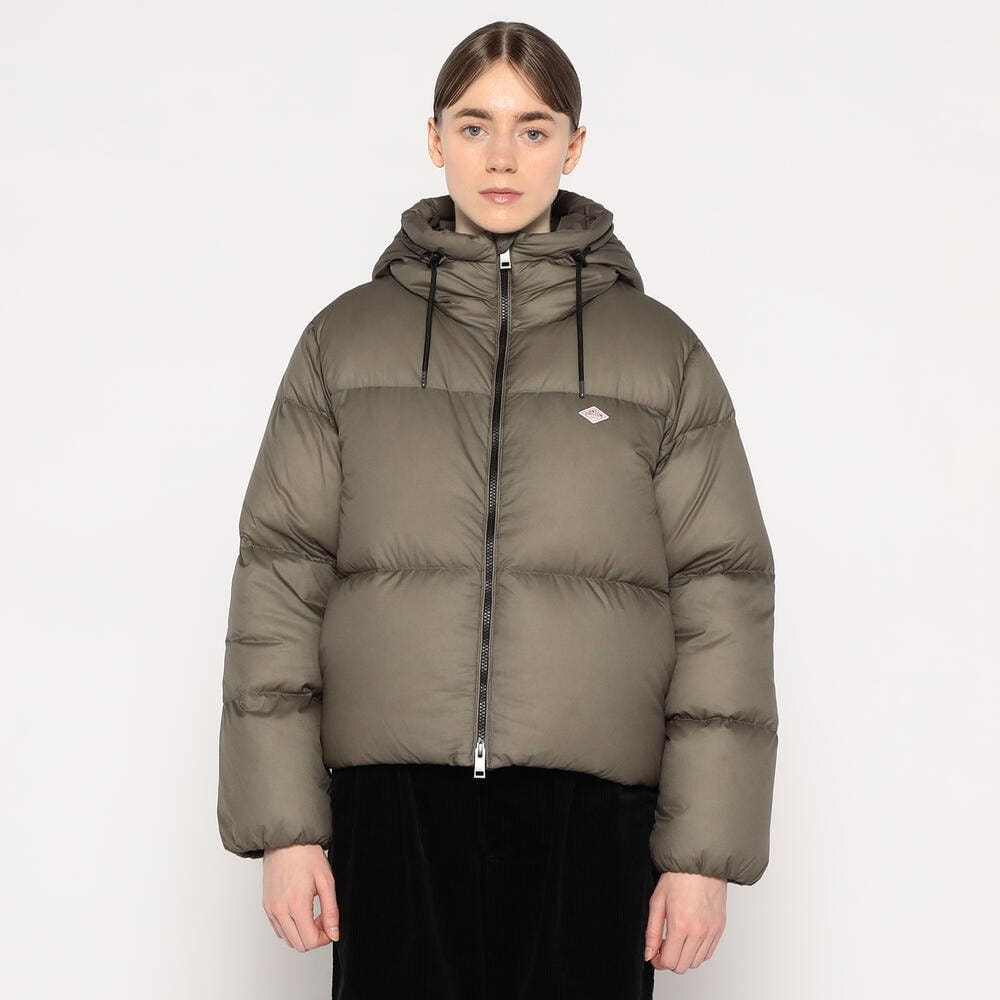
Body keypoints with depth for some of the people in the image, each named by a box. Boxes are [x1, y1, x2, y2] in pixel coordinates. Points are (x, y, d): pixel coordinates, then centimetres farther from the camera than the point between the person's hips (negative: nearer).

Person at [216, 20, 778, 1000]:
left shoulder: (661, 350, 7)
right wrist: (284, 824, -1)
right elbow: (279, 572, 6)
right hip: (393, 807, 1)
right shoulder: (346, 340, 9)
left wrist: (704, 848, -2)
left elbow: (722, 593, 4)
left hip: (591, 811, 0)